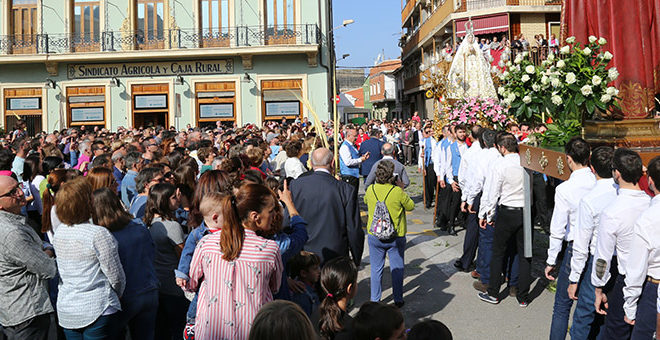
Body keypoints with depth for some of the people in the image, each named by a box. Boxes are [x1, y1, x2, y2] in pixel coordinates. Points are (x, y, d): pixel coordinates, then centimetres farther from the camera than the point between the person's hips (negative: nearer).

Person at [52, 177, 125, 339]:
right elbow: (116, 276, -15)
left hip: (65, 310, 7)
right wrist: (118, 294, 4)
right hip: (97, 311, -6)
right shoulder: (99, 234, -21)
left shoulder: (59, 232, 0)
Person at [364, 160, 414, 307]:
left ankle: (375, 300, 22)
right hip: (396, 237, -2)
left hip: (375, 236, 2)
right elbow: (411, 206, -3)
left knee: (376, 269, 14)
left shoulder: (370, 190, -8)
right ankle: (398, 300, 22)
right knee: (397, 268, 13)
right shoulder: (398, 192, -17)